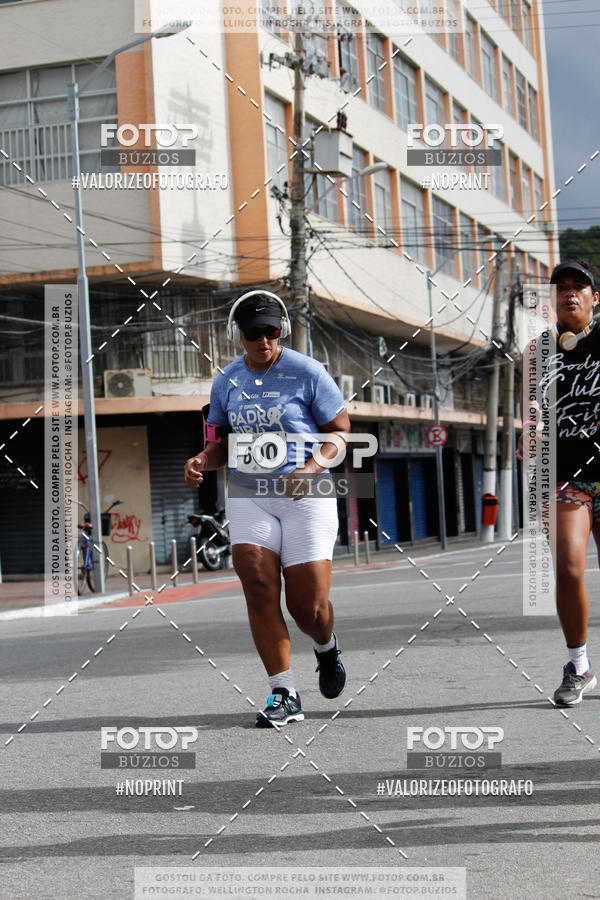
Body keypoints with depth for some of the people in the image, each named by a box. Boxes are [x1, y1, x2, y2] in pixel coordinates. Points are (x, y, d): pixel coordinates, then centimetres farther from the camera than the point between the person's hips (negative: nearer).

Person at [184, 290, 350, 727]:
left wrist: (312, 467, -18)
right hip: (247, 494, 3)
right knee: (259, 588, -14)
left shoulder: (307, 372, -4)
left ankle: (326, 647, 33)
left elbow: (340, 430, -1)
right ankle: (284, 695, -6)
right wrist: (203, 461, -4)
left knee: (309, 605, -5)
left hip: (306, 495, -3)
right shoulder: (226, 382, 9)